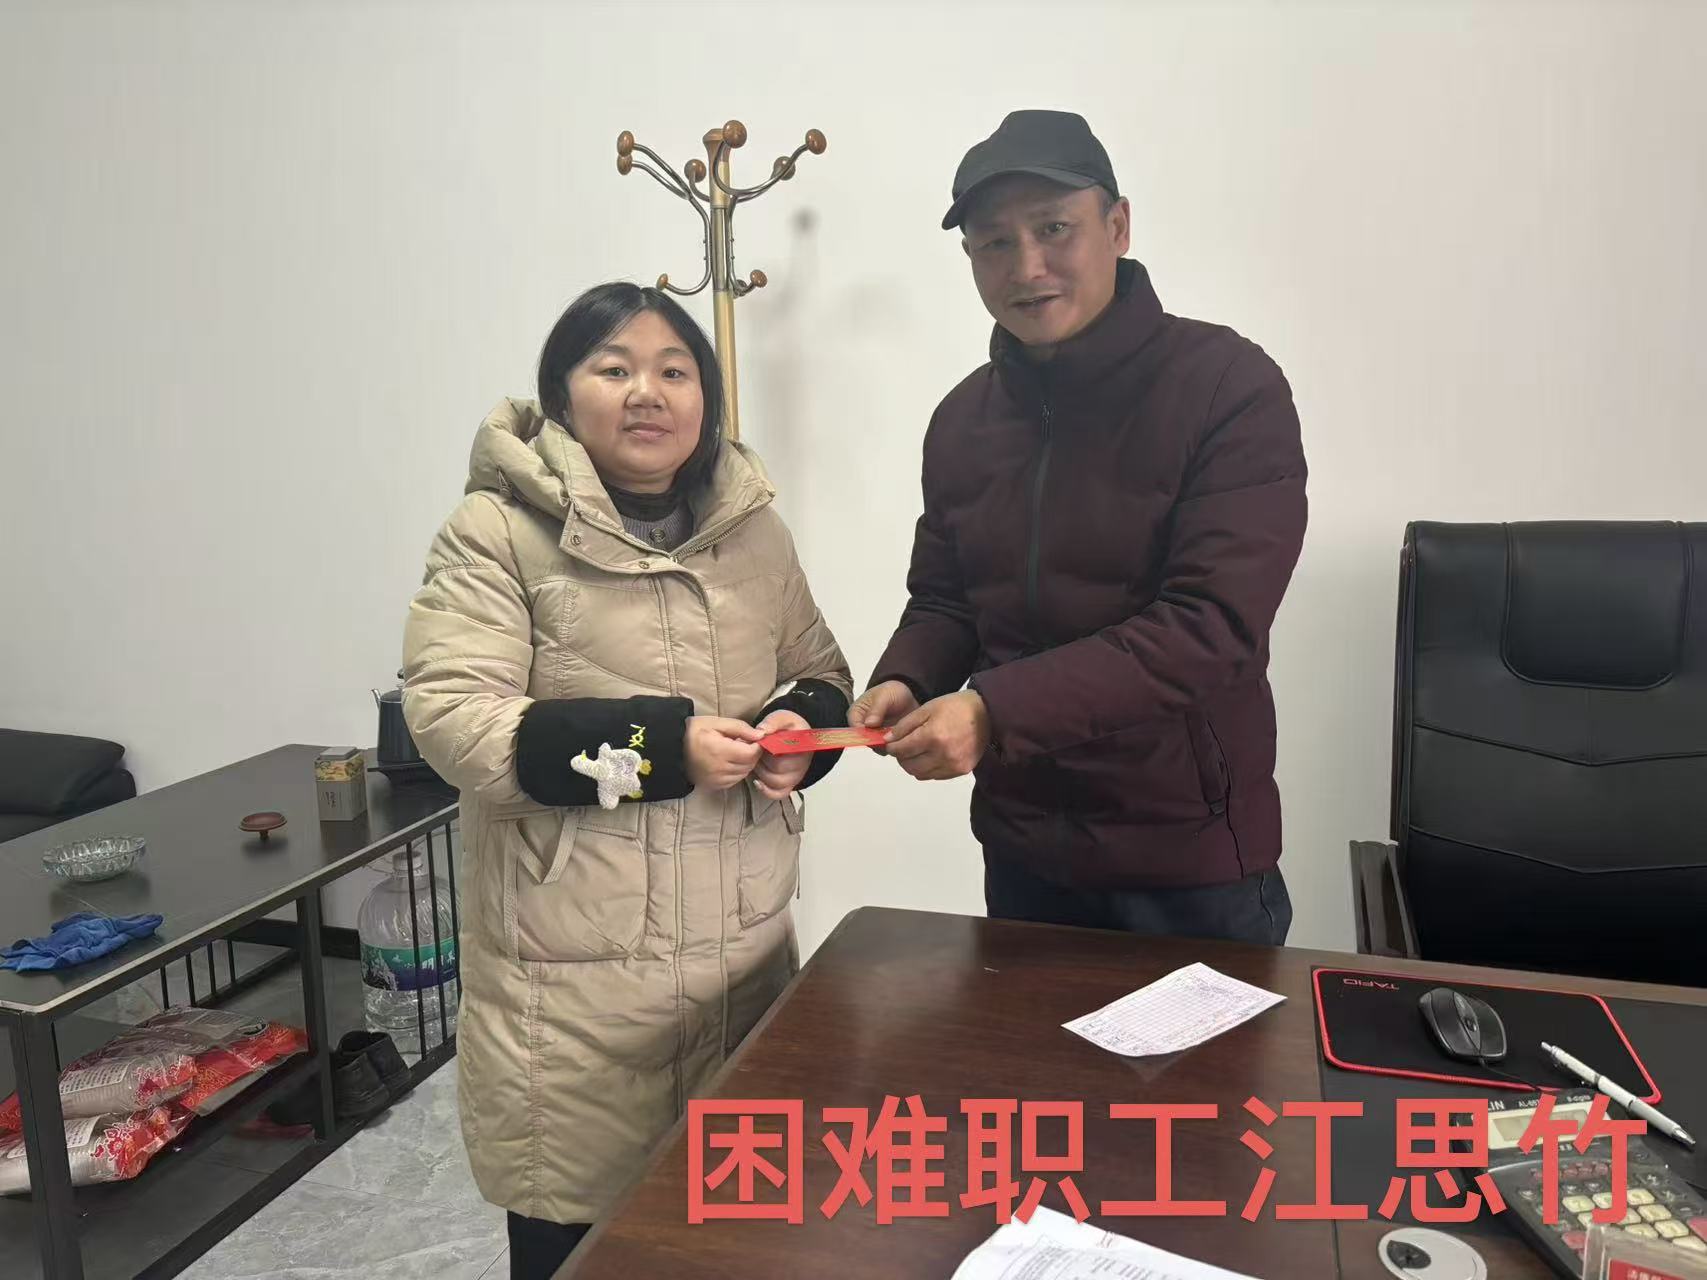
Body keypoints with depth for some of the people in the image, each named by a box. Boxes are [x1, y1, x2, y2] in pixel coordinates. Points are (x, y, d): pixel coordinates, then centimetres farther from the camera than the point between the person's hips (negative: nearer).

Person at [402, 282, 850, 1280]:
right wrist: (662, 745, -25)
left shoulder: (749, 524, 8)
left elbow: (820, 671, 15)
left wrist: (799, 727, -8)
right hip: (579, 977, -4)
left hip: (744, 952, 5)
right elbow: (453, 717, -17)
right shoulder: (499, 530, -9)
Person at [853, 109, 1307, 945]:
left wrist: (995, 711, -28)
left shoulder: (1231, 388, -14)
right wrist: (904, 683, -11)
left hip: (1192, 859, -4)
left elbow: (1211, 625, -23)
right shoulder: (963, 418, 4)